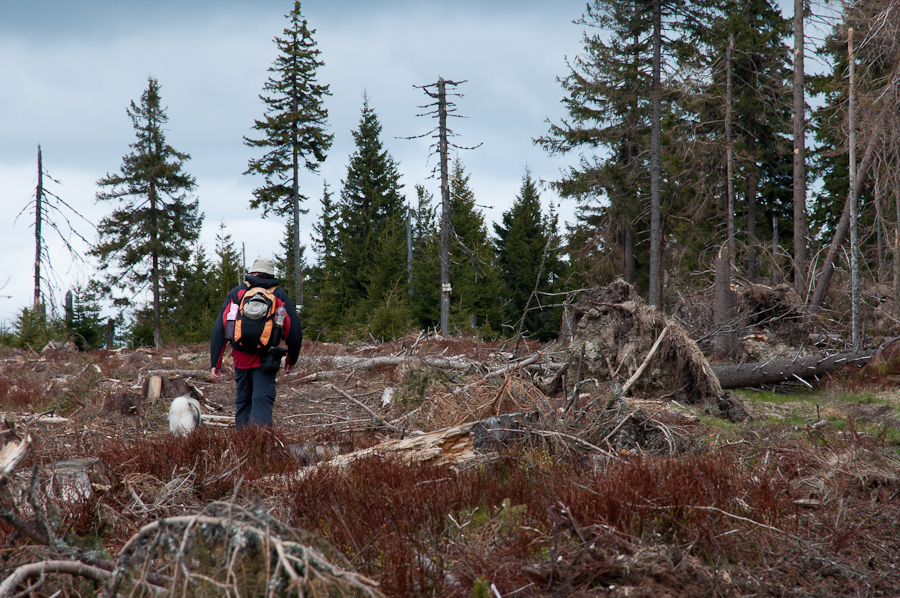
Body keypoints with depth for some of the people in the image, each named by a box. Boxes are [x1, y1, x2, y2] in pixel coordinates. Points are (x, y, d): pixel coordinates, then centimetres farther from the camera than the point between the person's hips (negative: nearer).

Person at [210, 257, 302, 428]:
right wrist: (292, 359, 20)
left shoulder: (236, 293, 10)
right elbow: (294, 330, 5)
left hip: (241, 358, 2)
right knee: (262, 401, -8)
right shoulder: (279, 295, 6)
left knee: (243, 402, 16)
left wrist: (215, 363, 4)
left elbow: (219, 329, 3)